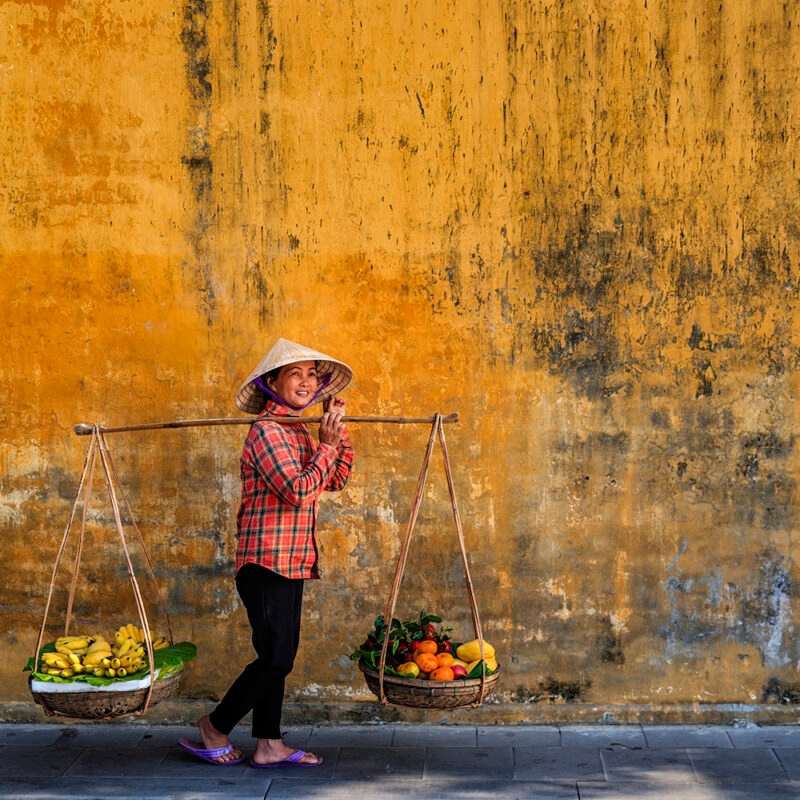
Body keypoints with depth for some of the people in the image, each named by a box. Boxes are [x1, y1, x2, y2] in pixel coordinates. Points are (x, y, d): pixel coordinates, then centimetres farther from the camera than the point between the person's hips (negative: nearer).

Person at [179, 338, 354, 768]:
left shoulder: (299, 431, 16)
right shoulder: (267, 431, -13)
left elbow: (335, 480, 21)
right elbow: (299, 491, -21)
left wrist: (339, 430, 12)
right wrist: (327, 444, -13)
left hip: (291, 562, 9)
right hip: (267, 560, -9)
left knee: (279, 656, 9)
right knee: (275, 657, -7)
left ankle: (268, 745, 14)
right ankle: (214, 727, 9)